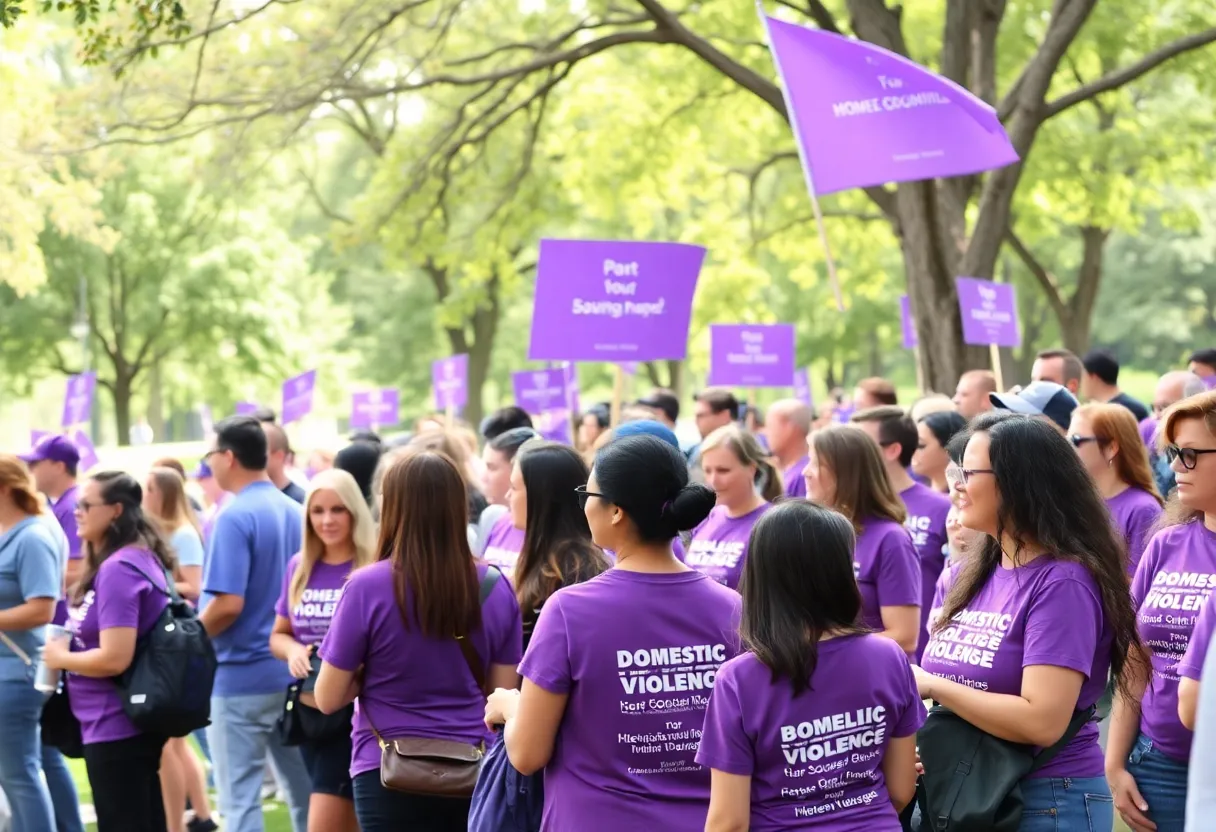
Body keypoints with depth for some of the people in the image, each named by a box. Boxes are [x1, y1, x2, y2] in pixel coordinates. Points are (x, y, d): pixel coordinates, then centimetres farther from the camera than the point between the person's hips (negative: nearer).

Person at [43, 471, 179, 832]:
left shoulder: (117, 569, -20)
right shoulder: (140, 559, 10)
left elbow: (115, 658, -26)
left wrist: (61, 657, -10)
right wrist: (69, 646, 12)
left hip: (115, 725, -10)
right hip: (134, 720, 10)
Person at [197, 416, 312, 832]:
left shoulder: (235, 517, -16)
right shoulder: (295, 513, 6)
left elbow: (228, 604, -22)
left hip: (239, 678, -7)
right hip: (290, 673, 7)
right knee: (306, 793, 12)